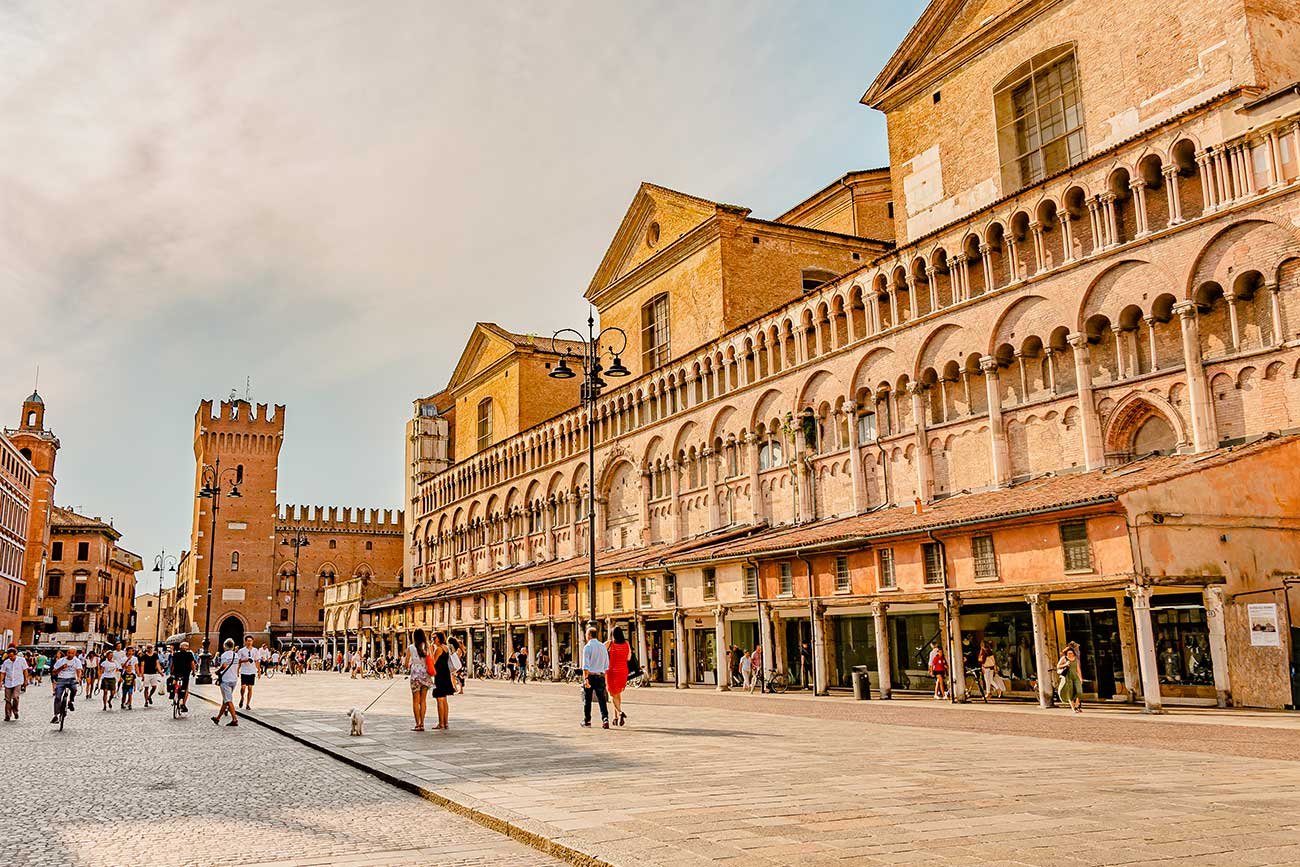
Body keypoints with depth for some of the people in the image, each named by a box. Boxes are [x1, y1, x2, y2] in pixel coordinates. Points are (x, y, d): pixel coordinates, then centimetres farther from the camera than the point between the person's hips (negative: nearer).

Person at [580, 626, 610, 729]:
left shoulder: (587, 647, -8)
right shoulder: (603, 646, 9)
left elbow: (585, 665, -15)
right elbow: (606, 665, 13)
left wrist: (585, 678, -18)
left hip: (590, 675, -4)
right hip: (600, 675, 4)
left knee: (587, 699, 8)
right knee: (601, 699, 3)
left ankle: (587, 721, 16)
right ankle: (605, 719, -10)